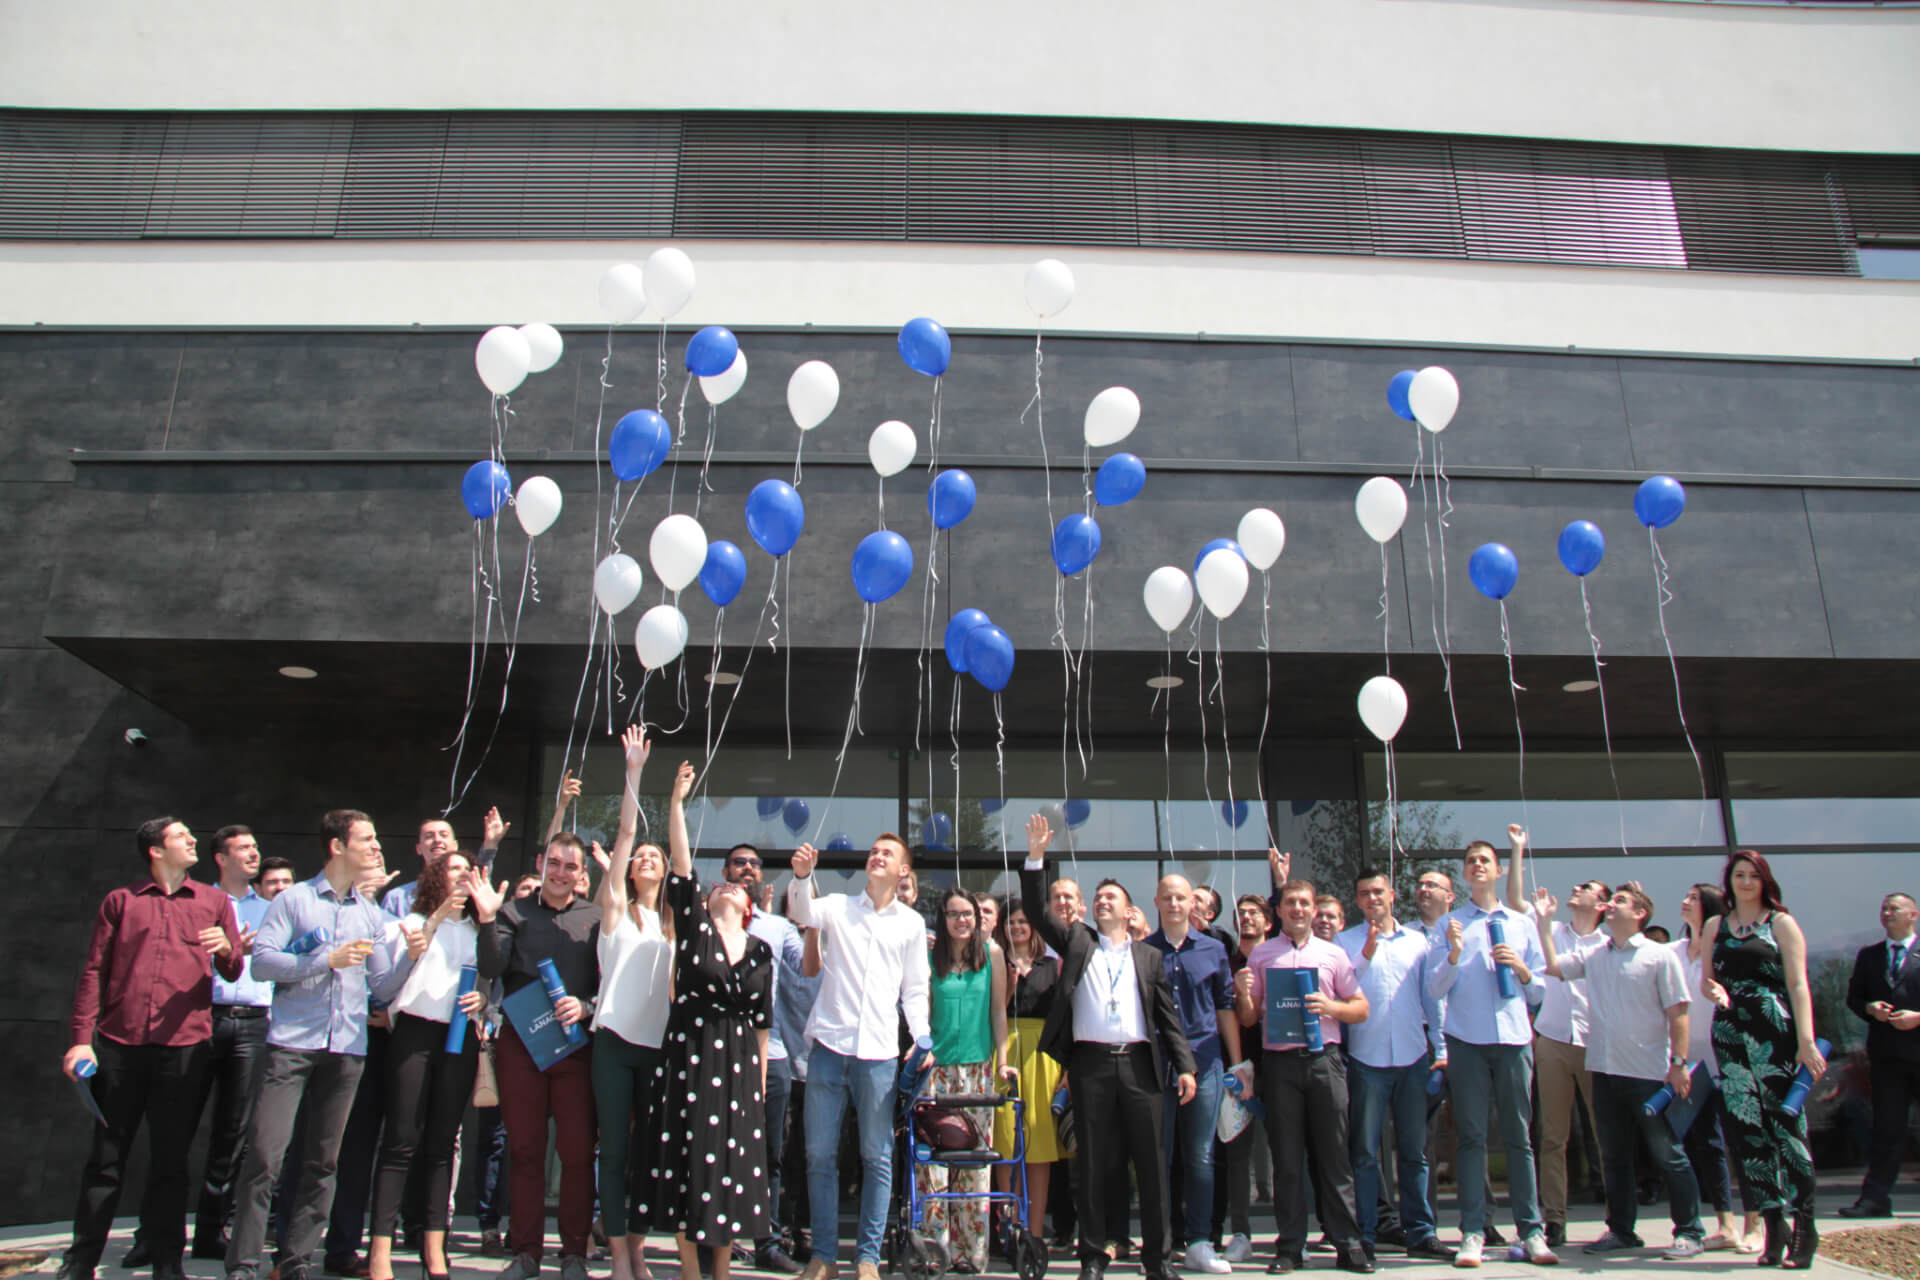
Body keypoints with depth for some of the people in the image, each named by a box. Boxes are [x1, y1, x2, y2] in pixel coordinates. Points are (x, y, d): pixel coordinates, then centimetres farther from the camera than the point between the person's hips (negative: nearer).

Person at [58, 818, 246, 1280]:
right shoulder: (120, 901, 10)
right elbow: (93, 972, 6)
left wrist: (226, 950, -11)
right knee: (105, 1158, 6)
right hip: (119, 1045, 0)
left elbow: (233, 972, 12)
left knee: (171, 1160, 5)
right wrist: (81, 1039, -3)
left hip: (184, 1046, 1)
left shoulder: (213, 900, 13)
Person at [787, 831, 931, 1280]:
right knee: (820, 1154, 5)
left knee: (878, 1156, 5)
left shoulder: (911, 922, 9)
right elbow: (801, 914, -12)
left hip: (879, 1051, 0)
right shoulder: (838, 907, 8)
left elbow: (915, 989, 11)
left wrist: (923, 1038, -2)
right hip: (828, 1044, 0)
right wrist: (802, 875, -30)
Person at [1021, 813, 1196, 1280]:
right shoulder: (1077, 942, 14)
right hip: (1091, 1064, 0)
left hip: (1140, 1064, 0)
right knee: (1093, 1162, 4)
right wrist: (1035, 858, -6)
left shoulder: (1149, 956, 14)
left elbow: (1169, 1015, 11)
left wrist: (1185, 1066, 1)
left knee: (1151, 1162, 2)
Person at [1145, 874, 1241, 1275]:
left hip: (1204, 1062, 1)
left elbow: (1226, 1008, 10)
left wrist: (1236, 1063, 7)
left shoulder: (1213, 950, 7)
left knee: (1201, 1156, 5)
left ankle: (1199, 1243, 13)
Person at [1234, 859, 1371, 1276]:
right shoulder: (1261, 954, 9)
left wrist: (1331, 1007, -9)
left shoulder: (1333, 954, 10)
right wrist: (1243, 993, -12)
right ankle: (1290, 1246, 10)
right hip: (1280, 1063, 0)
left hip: (1325, 1059, 0)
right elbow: (1249, 1019, 9)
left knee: (1333, 1154, 2)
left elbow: (1361, 1009, 10)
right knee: (1286, 1158, 3)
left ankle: (1347, 1243, 10)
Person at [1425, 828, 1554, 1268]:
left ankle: (1532, 1231, 10)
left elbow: (1538, 992, 14)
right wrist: (1454, 953, -14)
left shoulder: (1521, 925, 14)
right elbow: (1435, 988, 1)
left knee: (1518, 1135, 4)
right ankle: (1472, 1233, 3)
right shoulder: (1450, 925, 8)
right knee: (1472, 1137, 0)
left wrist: (1520, 967, -5)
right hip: (1467, 1039, -1)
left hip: (1514, 1038, 1)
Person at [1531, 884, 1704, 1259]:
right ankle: (1621, 1230, 23)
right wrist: (1544, 922, 1)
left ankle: (1689, 1232, 14)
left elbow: (1677, 1013, -6)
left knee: (1668, 1156, 3)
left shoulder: (1659, 955, -5)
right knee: (1614, 1157, 13)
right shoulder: (1593, 954, 9)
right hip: (1606, 1071, 5)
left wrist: (1679, 1063, -11)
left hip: (1651, 1074, -5)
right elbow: (1553, 966, 2)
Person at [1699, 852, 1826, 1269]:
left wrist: (1807, 1041, -11)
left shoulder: (1781, 923, 4)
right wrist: (1714, 990, -8)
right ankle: (1774, 1225, 9)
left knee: (1786, 1124, -5)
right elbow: (1706, 980, 16)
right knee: (1746, 1128, 1)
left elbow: (1798, 985, -3)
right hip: (1730, 1035, 4)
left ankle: (1804, 1225, 5)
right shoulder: (1715, 926, 14)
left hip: (1774, 1033, -3)